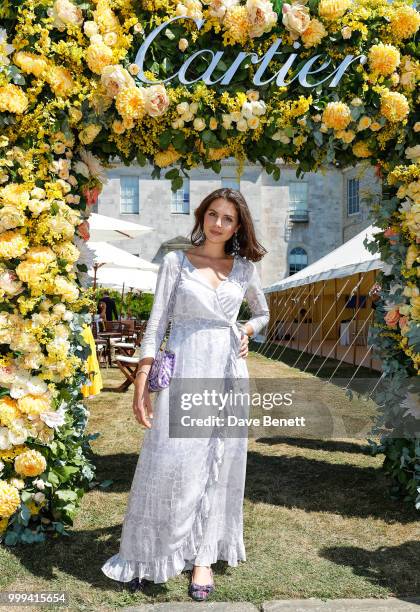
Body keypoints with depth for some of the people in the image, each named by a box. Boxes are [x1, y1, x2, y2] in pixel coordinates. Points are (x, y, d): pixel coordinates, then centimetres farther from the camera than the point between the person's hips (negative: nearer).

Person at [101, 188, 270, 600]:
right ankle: (147, 554, 13)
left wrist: (247, 331, 4)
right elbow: (156, 323, -3)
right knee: (170, 460, -5)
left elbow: (262, 313, 27)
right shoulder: (176, 262, 2)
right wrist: (141, 383, -9)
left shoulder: (244, 268, 10)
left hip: (228, 370, 3)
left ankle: (203, 556, 19)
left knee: (218, 465, 6)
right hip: (183, 368, -3)